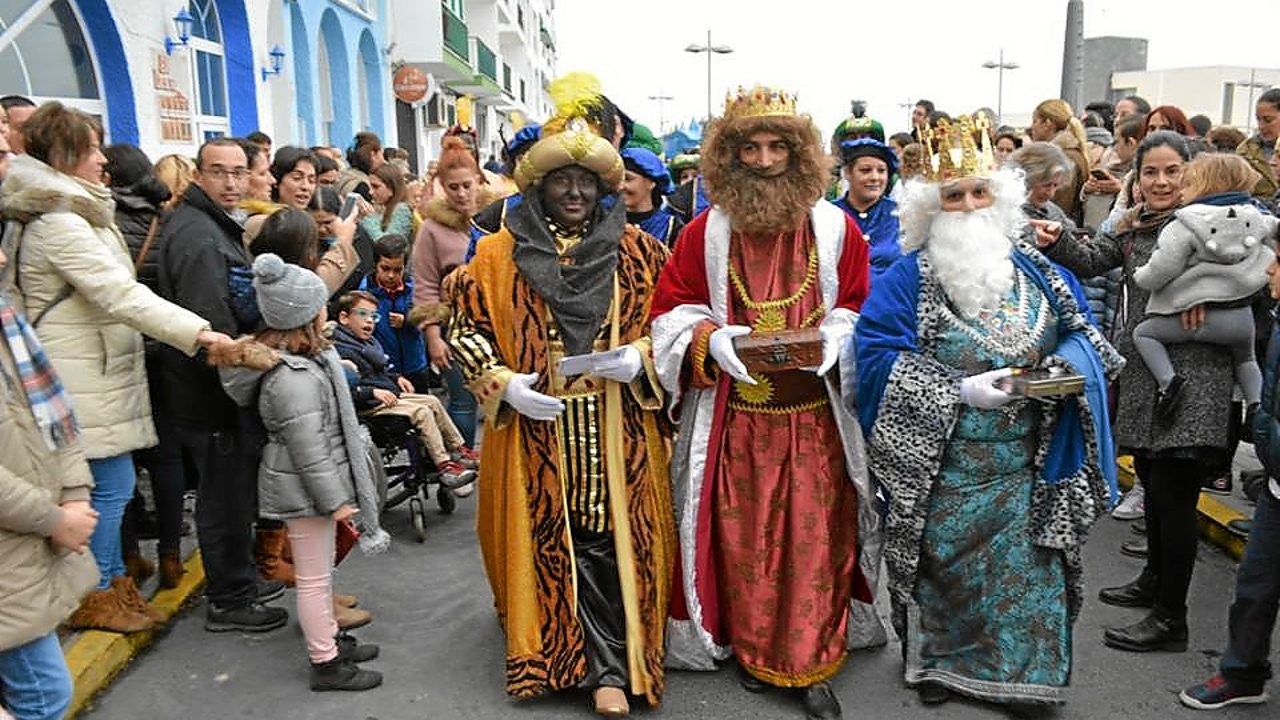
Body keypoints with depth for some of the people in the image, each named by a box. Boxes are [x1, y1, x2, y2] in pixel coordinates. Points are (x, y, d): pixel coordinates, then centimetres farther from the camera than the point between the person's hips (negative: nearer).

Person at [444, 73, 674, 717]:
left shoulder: (636, 252, 4)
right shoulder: (499, 255, 3)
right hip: (535, 430, 1)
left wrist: (639, 359, -10)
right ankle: (607, 663, 25)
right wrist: (503, 383, -9)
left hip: (617, 429, 0)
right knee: (551, 540, 7)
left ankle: (609, 666, 13)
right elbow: (465, 329, 6)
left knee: (608, 539, -1)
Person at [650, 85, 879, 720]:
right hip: (734, 418, 1)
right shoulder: (705, 232, 2)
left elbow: (863, 312, 6)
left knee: (814, 539, 3)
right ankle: (751, 648, 30)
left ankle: (811, 665, 19)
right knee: (742, 537, 9)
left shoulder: (835, 228, 2)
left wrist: (836, 342, -15)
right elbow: (671, 312, 3)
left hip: (814, 417, 0)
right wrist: (712, 340, -16)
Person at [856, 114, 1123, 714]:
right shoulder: (908, 280, -7)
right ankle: (936, 660, 32)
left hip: (1025, 464, 3)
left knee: (1026, 568, 7)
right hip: (942, 467, -3)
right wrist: (961, 391, -21)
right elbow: (878, 357, -16)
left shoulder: (1038, 273, 7)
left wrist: (1066, 366, -11)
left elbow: (1081, 334, 12)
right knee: (944, 564, 8)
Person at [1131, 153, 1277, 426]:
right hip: (1241, 316, 6)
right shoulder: (1255, 219, 5)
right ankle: (1256, 402, 15)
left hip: (1196, 318, -6)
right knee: (1245, 358, 33)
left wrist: (1140, 276, 5)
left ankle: (1168, 380, -6)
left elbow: (1159, 272, -16)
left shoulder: (1184, 226, -15)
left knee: (1143, 333, 13)